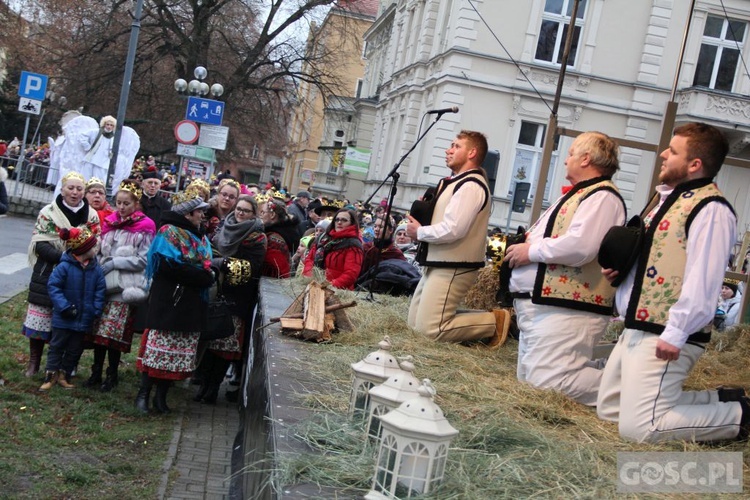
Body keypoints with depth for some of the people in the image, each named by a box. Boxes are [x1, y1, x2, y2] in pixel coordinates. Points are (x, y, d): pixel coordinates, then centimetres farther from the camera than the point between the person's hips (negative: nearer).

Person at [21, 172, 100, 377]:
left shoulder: (92, 216, 5)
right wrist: (64, 257, -20)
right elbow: (40, 244, -7)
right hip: (47, 275, -1)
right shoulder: (48, 212, -1)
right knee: (40, 319, 2)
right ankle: (34, 362, 16)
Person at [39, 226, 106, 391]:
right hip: (64, 318, -4)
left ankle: (64, 375, 26)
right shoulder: (65, 266, -17)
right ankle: (51, 375, 15)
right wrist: (64, 307, -22)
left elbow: (99, 292, 1)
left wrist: (96, 311, -8)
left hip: (84, 319, 4)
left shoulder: (96, 269, -4)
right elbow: (53, 286, -16)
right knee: (57, 346, 7)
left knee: (75, 349, 13)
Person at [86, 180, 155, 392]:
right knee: (98, 330, 4)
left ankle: (112, 375, 8)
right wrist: (100, 266, 4)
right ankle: (96, 371, 16)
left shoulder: (144, 228, -4)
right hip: (104, 283, 5)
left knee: (114, 332, -5)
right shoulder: (110, 223, 12)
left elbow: (143, 260, -7)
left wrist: (114, 263, -10)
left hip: (125, 287, -5)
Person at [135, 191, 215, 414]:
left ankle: (161, 396, 15)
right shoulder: (169, 232, -6)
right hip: (169, 301, -7)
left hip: (192, 305, 7)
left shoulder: (201, 238, 18)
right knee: (158, 348, -5)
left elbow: (208, 267, 16)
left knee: (180, 353, 7)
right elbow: (169, 264, -18)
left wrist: (206, 277, -8)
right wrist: (202, 276, -13)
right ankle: (143, 393, 6)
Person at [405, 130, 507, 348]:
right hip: (438, 265, 10)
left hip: (453, 269, -10)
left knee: (429, 328, -13)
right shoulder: (459, 183, 16)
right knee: (414, 323, 11)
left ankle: (494, 321, 0)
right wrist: (419, 228, 2)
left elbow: (452, 230, -27)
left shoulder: (470, 186, -18)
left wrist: (419, 232, -11)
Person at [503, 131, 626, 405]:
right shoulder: (578, 195, 23)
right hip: (539, 305, 11)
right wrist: (522, 248, 8)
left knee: (546, 384, -19)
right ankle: (609, 375, 19)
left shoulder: (601, 197, -13)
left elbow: (579, 246, -28)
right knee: (526, 379, 16)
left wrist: (531, 251, -15)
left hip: (563, 310, -11)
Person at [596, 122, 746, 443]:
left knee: (638, 428, -13)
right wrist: (619, 267, 9)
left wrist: (675, 334, -25)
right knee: (609, 410, 15)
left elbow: (702, 280, -23)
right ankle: (720, 400, 19)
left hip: (665, 337, -10)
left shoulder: (710, 209, -16)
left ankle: (736, 416, 6)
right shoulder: (666, 197, 16)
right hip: (636, 329, 10)